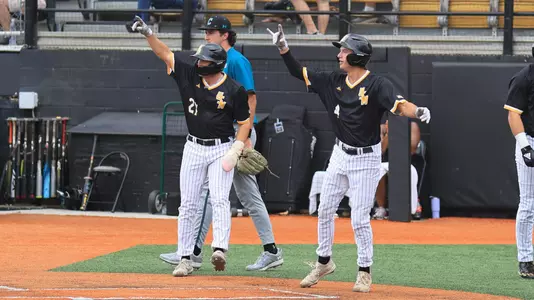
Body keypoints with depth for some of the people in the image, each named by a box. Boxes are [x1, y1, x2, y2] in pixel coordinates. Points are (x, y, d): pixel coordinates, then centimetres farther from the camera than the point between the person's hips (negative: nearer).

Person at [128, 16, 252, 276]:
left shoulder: (234, 90, -11)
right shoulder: (190, 76, -1)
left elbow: (244, 122, -5)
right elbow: (165, 54, -2)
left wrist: (236, 150, -16)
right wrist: (147, 33, -15)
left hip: (222, 149, -4)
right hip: (194, 148, 4)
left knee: (219, 199, -18)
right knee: (188, 204, 3)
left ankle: (220, 249, -29)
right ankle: (185, 259, 7)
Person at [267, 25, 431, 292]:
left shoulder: (377, 85, -18)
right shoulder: (333, 82, 0)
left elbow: (400, 105, -33)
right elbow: (299, 73, 6)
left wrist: (417, 112, -54)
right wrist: (283, 48, -5)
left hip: (366, 160, -6)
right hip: (340, 156, 6)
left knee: (360, 218, -5)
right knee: (325, 210, 11)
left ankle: (364, 272, 10)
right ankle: (324, 262, 29)